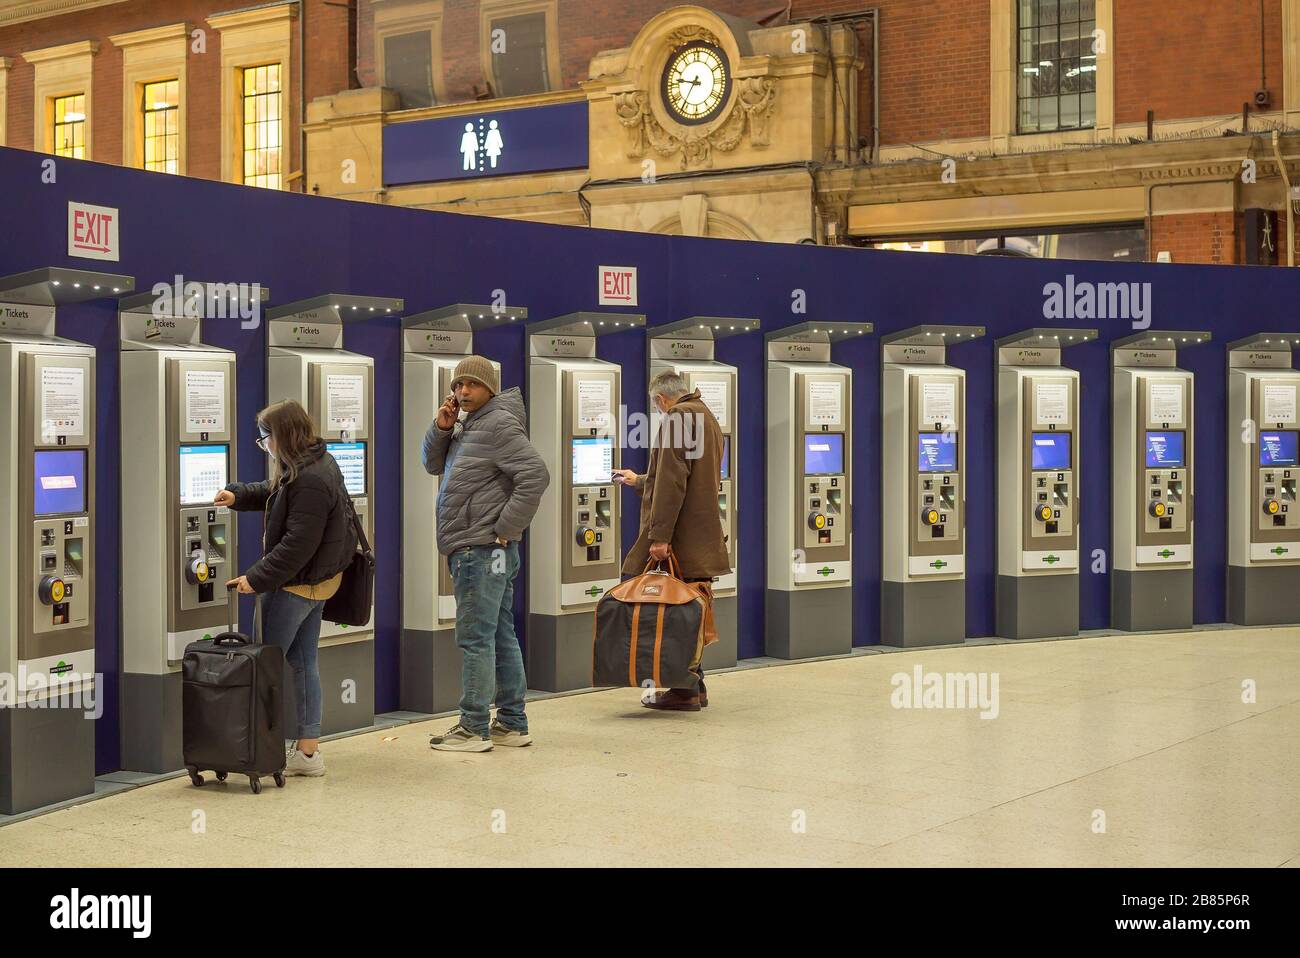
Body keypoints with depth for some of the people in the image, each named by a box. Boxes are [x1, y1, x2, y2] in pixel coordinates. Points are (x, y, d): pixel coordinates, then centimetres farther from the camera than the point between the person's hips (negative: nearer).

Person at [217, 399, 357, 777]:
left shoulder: (309, 482, -24)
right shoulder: (319, 463, 8)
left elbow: (297, 544, -27)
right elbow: (274, 492, 26)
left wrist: (256, 578, -22)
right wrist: (237, 495, 11)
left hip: (295, 585, -10)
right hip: (317, 580, 10)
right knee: (303, 662, 14)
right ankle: (308, 749, 18)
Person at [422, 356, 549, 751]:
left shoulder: (499, 424, -13)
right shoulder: (467, 425, 17)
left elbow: (535, 476, -21)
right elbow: (434, 465, 23)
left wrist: (505, 529, -18)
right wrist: (441, 428, 4)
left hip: (482, 550, -10)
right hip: (475, 551, 10)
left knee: (475, 638, -7)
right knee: (501, 636, 12)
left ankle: (473, 728, -2)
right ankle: (512, 723, 18)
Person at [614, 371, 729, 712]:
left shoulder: (677, 417, -10)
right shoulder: (707, 420, 21)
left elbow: (672, 482, -19)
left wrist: (659, 535, -22)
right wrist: (638, 482, 44)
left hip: (681, 539, -10)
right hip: (702, 539, 10)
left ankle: (684, 690, -3)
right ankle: (693, 686, 20)